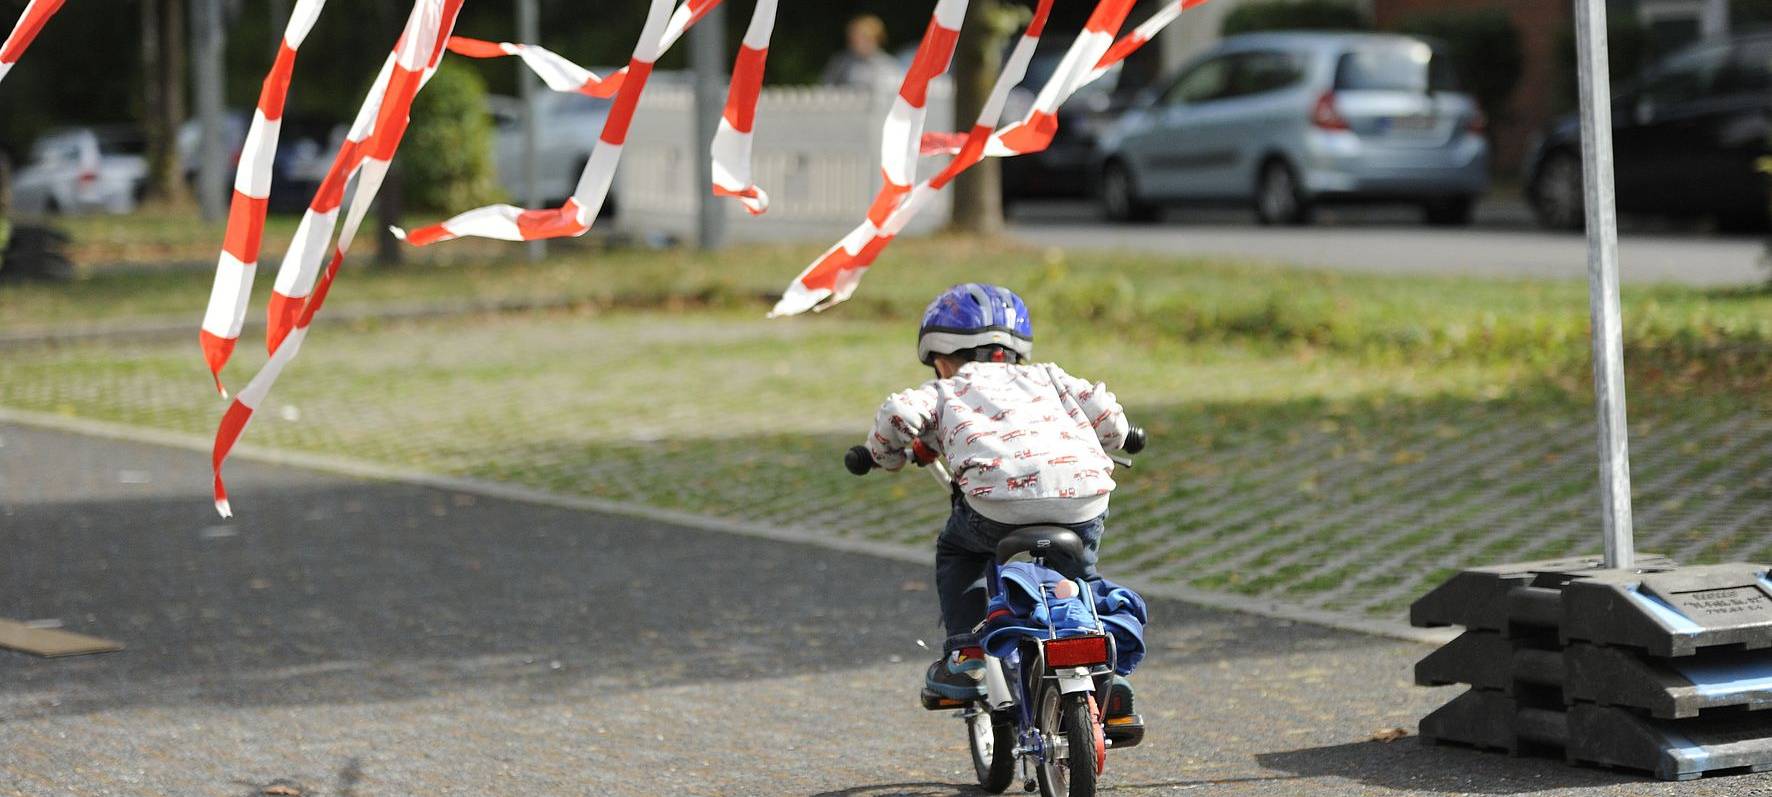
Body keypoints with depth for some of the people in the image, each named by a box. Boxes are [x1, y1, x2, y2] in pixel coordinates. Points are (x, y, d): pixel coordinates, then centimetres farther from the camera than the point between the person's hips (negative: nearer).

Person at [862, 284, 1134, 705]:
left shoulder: (944, 391, 25)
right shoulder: (1043, 375, 32)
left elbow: (900, 414, 5)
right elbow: (1105, 411, 22)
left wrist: (885, 455, 27)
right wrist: (1106, 448, 44)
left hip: (1002, 493, -3)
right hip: (1085, 492, 3)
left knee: (957, 551, 28)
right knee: (1077, 573, 32)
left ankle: (965, 655, 18)